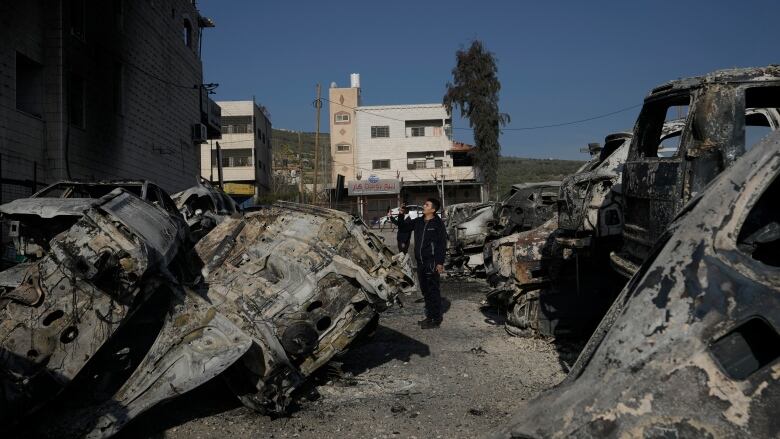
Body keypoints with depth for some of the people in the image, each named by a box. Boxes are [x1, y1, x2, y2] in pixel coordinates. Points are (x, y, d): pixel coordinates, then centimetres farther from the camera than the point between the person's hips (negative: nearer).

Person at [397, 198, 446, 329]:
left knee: (433, 291, -4)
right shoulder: (418, 221, 11)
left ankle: (436, 319, 2)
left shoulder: (438, 223, -8)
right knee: (425, 290, 14)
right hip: (420, 261, 7)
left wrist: (440, 262, -16)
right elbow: (403, 227, 21)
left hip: (432, 262, -7)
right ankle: (429, 316, 24)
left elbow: (442, 244, -11)